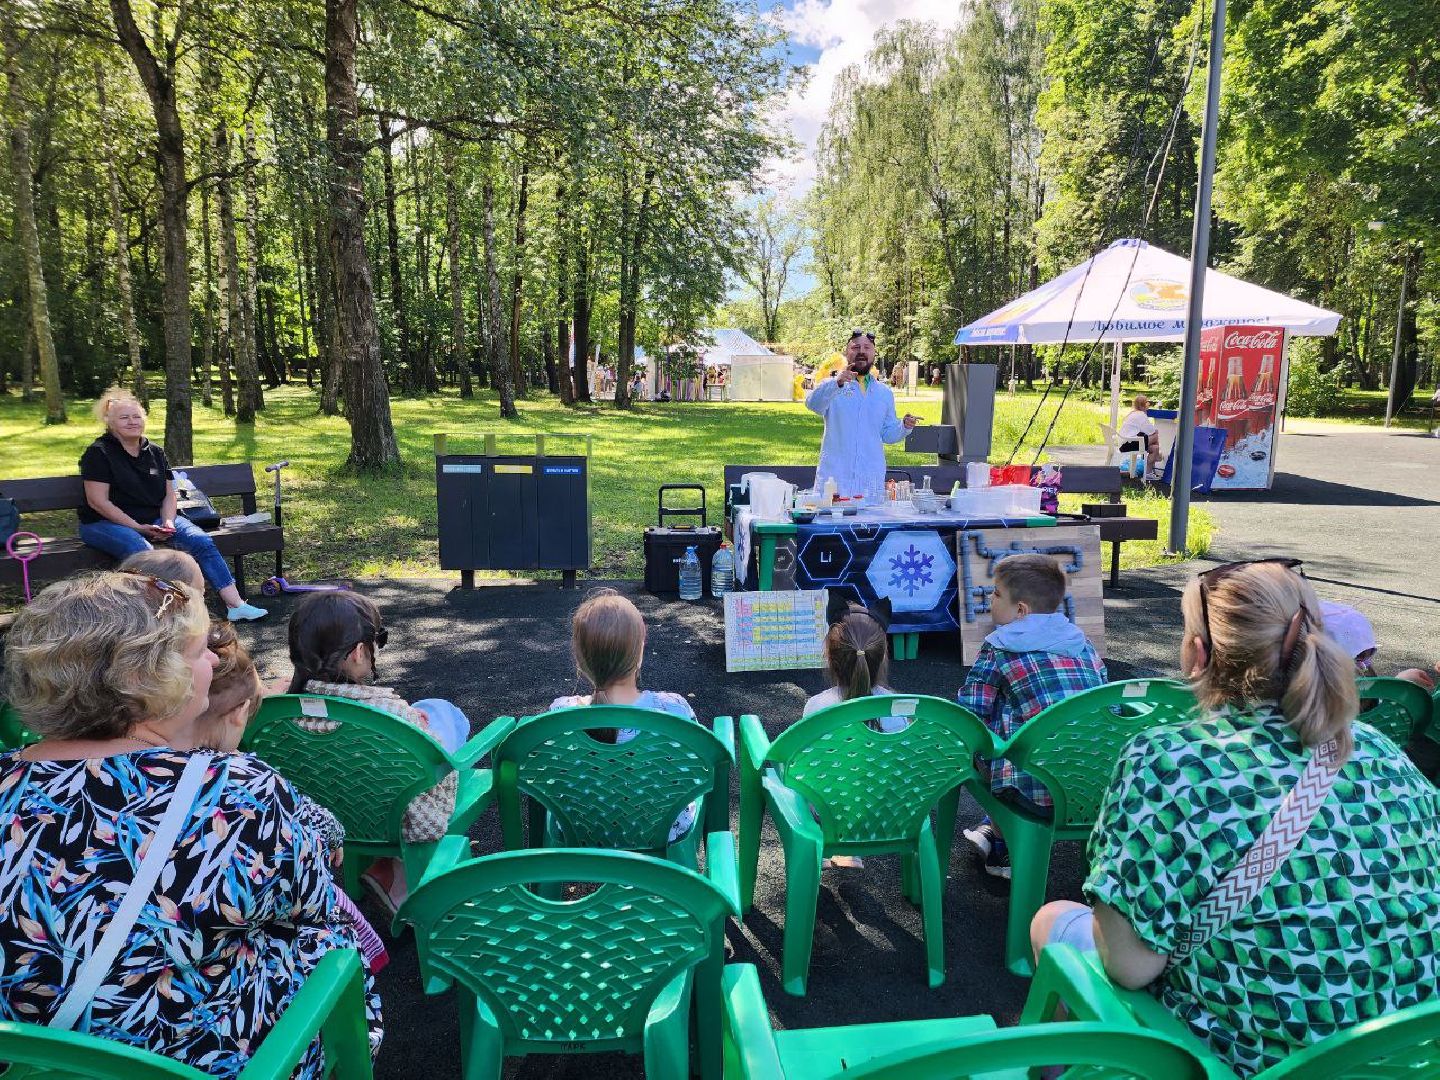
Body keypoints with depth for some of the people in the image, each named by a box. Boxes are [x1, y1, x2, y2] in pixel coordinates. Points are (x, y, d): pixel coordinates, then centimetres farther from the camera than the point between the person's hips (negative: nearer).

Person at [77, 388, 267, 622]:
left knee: (201, 540, -18)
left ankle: (235, 604, -22)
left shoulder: (155, 452, 13)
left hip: (154, 520, 5)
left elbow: (169, 494, 11)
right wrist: (138, 527, -17)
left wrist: (168, 522, -9)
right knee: (142, 551, -38)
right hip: (105, 523, -5)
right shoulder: (99, 453, -5)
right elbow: (98, 501, -12)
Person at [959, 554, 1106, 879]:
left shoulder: (997, 648, -3)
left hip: (1039, 794, -6)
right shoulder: (1082, 641, 12)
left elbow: (968, 715, -4)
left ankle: (1005, 849, 24)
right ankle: (995, 829, 38)